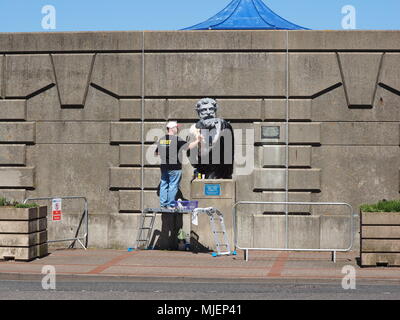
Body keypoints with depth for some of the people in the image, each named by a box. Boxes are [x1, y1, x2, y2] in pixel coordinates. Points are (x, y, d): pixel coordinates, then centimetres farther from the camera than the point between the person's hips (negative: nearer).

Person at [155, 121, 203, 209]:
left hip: (164, 167, 6)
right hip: (174, 167, -6)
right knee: (173, 186, 0)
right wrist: (197, 141, 0)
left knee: (164, 185, 11)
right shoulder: (177, 139, -11)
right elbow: (189, 146, -13)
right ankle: (171, 205, 1)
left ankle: (163, 204, 13)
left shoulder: (161, 140, 10)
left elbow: (156, 153, 17)